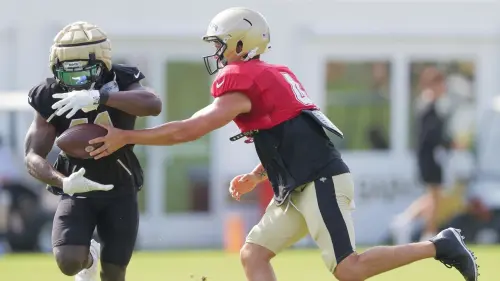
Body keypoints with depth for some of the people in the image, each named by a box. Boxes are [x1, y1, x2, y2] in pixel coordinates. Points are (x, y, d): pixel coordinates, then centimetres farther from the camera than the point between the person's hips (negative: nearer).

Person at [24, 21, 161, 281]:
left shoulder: (121, 84, -14)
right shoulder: (51, 100, -11)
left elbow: (153, 105, -36)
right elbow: (33, 157, -13)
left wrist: (99, 97, -48)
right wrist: (63, 182, -35)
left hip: (120, 192, 0)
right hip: (78, 191, 0)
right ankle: (88, 258, 19)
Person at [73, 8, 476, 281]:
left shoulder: (242, 86, -12)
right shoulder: (273, 77, 18)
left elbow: (188, 131, -16)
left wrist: (125, 137, -10)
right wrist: (257, 176, 24)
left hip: (321, 183, -10)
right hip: (300, 187, 10)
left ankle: (439, 247, -2)